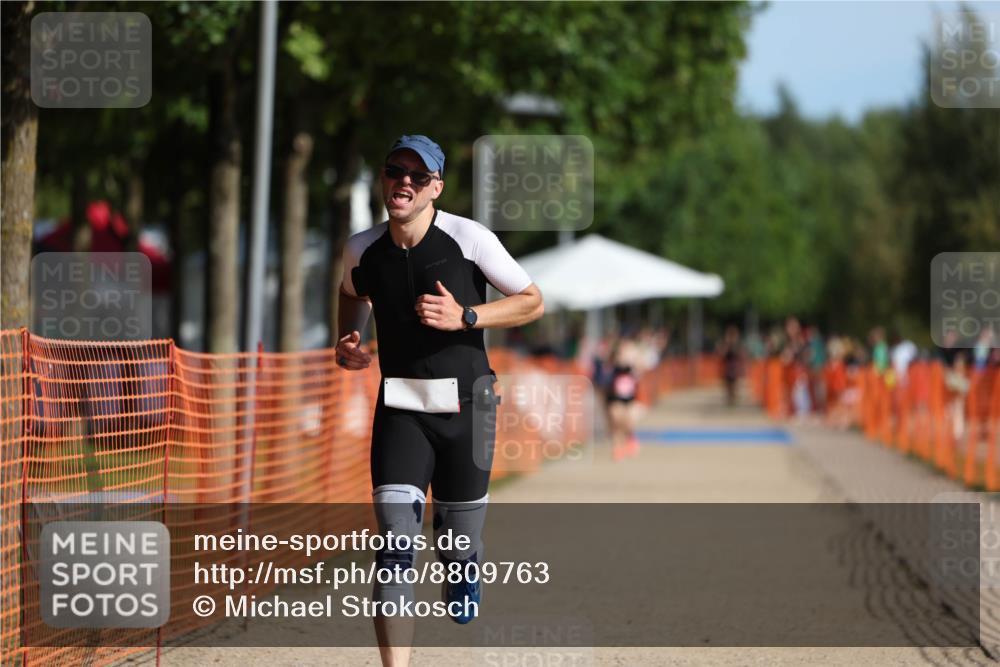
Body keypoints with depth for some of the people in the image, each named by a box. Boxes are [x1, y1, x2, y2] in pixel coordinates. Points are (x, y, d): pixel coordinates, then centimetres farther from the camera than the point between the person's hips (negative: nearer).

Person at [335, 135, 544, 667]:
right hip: (401, 409, 1)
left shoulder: (469, 239, -10)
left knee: (458, 542, 9)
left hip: (466, 406, -1)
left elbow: (532, 302, -3)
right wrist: (346, 343, 6)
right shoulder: (362, 249, 1)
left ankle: (462, 565, 48)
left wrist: (464, 318, -17)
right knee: (395, 542, -15)